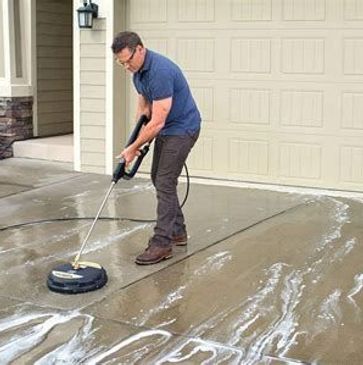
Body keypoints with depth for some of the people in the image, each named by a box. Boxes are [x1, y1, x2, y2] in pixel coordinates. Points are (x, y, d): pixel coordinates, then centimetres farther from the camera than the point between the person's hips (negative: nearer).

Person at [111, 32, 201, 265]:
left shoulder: (160, 71, -30)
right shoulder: (138, 70, 1)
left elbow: (157, 122, -29)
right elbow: (144, 104, 14)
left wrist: (133, 148, -20)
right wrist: (136, 139, 3)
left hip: (182, 128, -10)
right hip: (166, 128, 10)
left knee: (165, 183, -11)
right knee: (159, 179, 13)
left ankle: (162, 243, -6)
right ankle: (177, 231, 23)